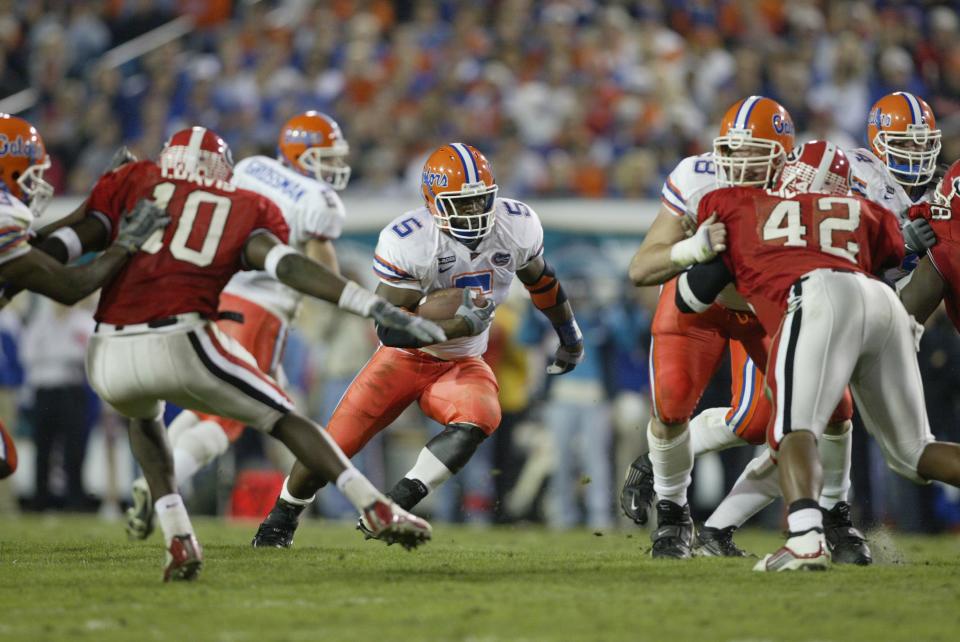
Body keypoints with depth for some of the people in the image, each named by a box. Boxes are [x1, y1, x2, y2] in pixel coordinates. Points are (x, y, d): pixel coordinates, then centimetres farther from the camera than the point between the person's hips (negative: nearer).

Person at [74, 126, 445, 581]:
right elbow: (286, 265, -2)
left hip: (109, 355, 2)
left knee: (143, 418, 36)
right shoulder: (245, 211, 16)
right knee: (285, 420, 19)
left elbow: (67, 245, 9)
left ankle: (178, 542, 20)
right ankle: (378, 511, 11)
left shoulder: (133, 184, 20)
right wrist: (375, 307, -7)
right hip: (181, 346, -2)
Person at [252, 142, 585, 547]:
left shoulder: (516, 226, -13)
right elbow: (390, 331, -27)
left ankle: (394, 508, -28)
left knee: (480, 419, -31)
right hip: (406, 358, -2)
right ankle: (282, 517, 23)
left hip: (462, 363, 2)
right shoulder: (408, 241, -26)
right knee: (336, 444, -7)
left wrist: (569, 335, 24)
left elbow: (540, 278, 11)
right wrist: (457, 323, -37)